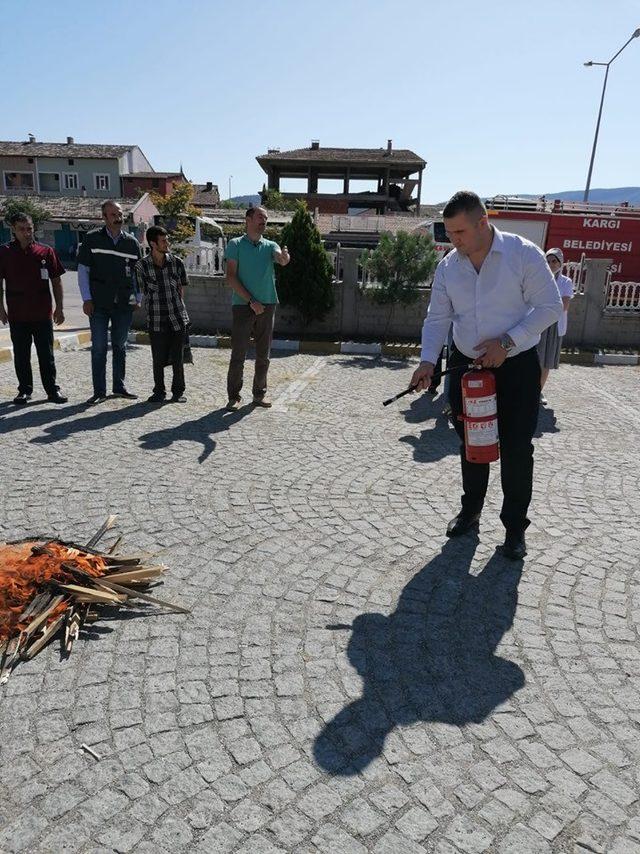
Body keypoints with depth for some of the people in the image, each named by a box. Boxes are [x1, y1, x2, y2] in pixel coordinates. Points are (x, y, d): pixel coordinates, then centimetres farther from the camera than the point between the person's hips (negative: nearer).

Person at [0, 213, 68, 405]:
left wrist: (59, 308, 1)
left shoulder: (46, 252, 2)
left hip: (43, 314, 0)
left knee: (47, 355, 5)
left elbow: (56, 281, 5)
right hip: (17, 315, 1)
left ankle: (52, 390, 14)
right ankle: (24, 390, 19)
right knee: (21, 356, 8)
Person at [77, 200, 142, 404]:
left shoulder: (131, 242, 8)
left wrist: (138, 299, 6)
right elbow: (83, 270, 1)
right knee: (99, 347, -1)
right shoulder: (92, 238, 1)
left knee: (120, 347, 11)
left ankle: (119, 387, 21)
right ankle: (99, 391, 5)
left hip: (124, 304, 3)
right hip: (99, 305, -2)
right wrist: (87, 299, -5)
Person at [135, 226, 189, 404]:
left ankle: (178, 391, 20)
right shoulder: (142, 266, -3)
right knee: (158, 359, 5)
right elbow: (144, 292, 6)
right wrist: (158, 305, 4)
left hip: (178, 317, 1)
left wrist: (175, 306, 9)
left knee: (177, 358, 5)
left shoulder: (176, 262, 2)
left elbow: (181, 289, 10)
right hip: (156, 320, -1)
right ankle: (159, 392, 21)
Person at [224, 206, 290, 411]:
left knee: (263, 355, 8)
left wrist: (284, 257, -38)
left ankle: (259, 394, 20)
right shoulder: (235, 244, 1)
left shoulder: (270, 246, 10)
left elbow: (281, 259, -13)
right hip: (242, 304, -3)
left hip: (267, 305, 3)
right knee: (238, 354, -2)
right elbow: (231, 277, -6)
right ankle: (233, 396, 7)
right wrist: (251, 301, -13)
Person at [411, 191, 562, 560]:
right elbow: (438, 317, 1)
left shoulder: (524, 254, -12)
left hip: (516, 367, -4)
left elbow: (550, 307, -11)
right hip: (467, 367, 4)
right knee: (471, 445, 14)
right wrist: (428, 360, -15)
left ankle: (515, 527, 17)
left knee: (516, 449, 0)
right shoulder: (448, 266, 1)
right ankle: (470, 511, 33)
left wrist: (506, 341, -21)